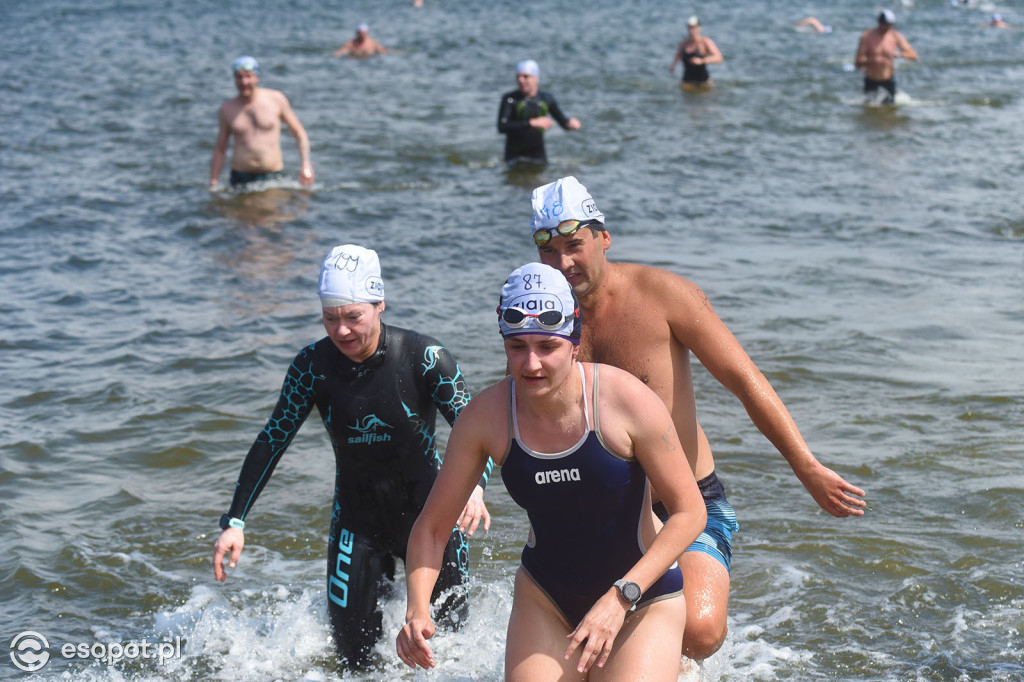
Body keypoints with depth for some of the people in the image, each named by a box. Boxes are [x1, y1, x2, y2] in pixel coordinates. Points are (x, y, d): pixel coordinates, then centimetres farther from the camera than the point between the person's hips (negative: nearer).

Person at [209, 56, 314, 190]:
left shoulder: (276, 99, 5)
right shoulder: (227, 109, 9)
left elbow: (299, 133, 10)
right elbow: (219, 150, 15)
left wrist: (306, 163, -3)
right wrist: (213, 184, 10)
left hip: (274, 178, -1)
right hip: (240, 179, 1)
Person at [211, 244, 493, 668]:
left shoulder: (424, 357, -19)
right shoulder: (312, 366, -12)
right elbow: (271, 442, -5)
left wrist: (475, 485, -41)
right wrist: (235, 521, -11)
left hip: (427, 511, -1)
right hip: (357, 517, 1)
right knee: (352, 652, 0)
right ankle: (380, 592, 32)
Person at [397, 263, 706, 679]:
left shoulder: (627, 401, -22)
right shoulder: (485, 417, -13)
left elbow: (689, 512, -15)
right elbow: (431, 526, -4)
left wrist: (621, 598, -24)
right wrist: (417, 610, -21)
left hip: (643, 599, -3)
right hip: (544, 597, 3)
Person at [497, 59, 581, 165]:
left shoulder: (546, 99, 2)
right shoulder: (509, 99, -10)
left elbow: (564, 122, 10)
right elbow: (501, 127, -24)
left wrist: (572, 123, -15)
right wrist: (532, 123, -29)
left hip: (538, 156, 3)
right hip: (515, 157, -3)